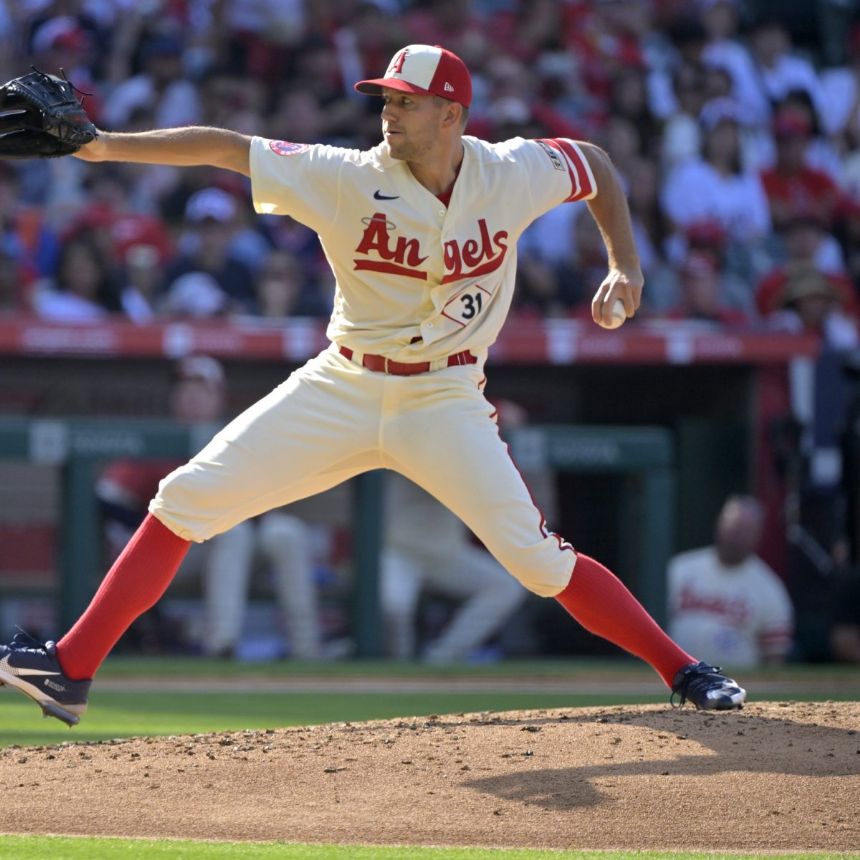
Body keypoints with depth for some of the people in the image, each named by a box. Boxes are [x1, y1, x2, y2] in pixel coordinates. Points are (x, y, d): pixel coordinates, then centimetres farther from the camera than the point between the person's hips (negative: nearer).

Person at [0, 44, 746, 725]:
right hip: (342, 390, 1)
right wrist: (107, 145, -26)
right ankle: (72, 669, -3)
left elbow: (596, 165, 11)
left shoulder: (514, 174, -9)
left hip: (445, 402, -1)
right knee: (187, 500, -9)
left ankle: (684, 672, -1)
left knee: (536, 555, -15)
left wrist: (625, 266, 0)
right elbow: (227, 149, -17)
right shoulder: (349, 179, -13)